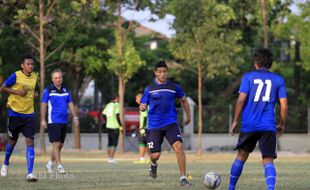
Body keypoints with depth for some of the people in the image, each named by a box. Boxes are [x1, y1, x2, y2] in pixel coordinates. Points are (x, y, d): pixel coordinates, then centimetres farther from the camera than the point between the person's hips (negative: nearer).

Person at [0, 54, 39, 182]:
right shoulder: (15, 76, -10)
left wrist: (35, 94, 2)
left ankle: (30, 173, -15)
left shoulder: (34, 77, 6)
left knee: (30, 141, -10)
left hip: (29, 114, 3)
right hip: (15, 113, -3)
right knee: (13, 140, 12)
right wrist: (17, 92, -18)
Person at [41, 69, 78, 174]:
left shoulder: (65, 90, 13)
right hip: (53, 121, -6)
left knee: (60, 145, 9)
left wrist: (75, 116, 9)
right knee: (56, 144, -10)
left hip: (64, 121, 6)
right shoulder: (48, 90, -2)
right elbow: (43, 105, -2)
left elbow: (70, 104, 17)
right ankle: (59, 166, -10)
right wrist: (43, 120, -7)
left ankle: (50, 164, 24)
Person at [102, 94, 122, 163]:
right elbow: (117, 116, -16)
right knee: (114, 144, -4)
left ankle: (109, 158, 16)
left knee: (110, 143, 14)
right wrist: (120, 126, -11)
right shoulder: (116, 105, -9)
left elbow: (103, 114, 11)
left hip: (108, 126, 7)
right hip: (115, 126, -7)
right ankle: (111, 158, -9)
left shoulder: (108, 105, 11)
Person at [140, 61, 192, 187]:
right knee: (155, 155, -6)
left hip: (170, 123, 0)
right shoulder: (149, 89, 3)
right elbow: (143, 106, 5)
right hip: (154, 125, 0)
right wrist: (142, 107, -19)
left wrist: (188, 116, 25)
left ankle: (183, 178, -16)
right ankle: (154, 164, 35)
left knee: (178, 146, -23)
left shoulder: (174, 87, 4)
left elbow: (184, 100, 19)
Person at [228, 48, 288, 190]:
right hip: (268, 127, 0)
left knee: (241, 156, 17)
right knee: (268, 161, -2)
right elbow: (284, 106, 3)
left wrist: (235, 121, 1)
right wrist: (282, 125, 16)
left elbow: (241, 100, -5)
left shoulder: (248, 77, 3)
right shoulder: (278, 80, 7)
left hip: (249, 125, 0)